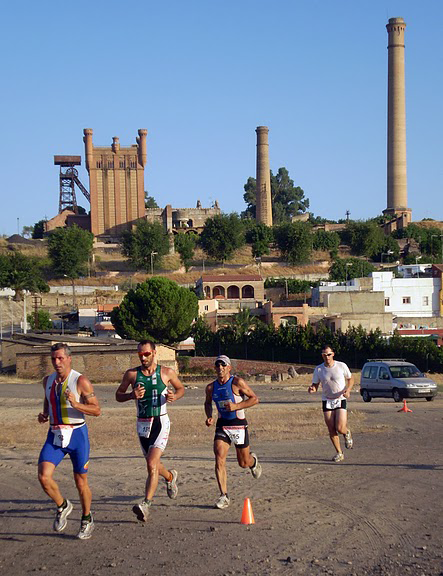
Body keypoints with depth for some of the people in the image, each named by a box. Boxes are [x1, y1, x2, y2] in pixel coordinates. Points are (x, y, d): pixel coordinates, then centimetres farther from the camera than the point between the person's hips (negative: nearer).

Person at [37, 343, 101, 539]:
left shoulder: (81, 381, -10)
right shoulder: (48, 381, 6)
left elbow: (97, 410, -10)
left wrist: (75, 404, -25)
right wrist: (44, 414, 5)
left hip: (76, 434, -4)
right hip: (54, 435, 4)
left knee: (81, 482, 7)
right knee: (44, 477, -14)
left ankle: (87, 520, 30)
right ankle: (62, 506, 14)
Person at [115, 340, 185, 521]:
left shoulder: (166, 372, -2)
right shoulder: (132, 374, 0)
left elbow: (181, 388, 14)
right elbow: (118, 395, 7)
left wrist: (174, 396, -9)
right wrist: (132, 395, -14)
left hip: (161, 423, -3)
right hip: (142, 424, 3)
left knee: (152, 465, -18)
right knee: (153, 464, 18)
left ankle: (146, 505, -22)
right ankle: (170, 476, 51)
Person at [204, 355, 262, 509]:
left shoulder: (237, 382, -11)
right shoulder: (211, 387, 3)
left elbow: (255, 399, -9)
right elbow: (208, 403, 22)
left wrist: (236, 406, -20)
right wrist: (209, 416, 2)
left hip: (238, 425, -3)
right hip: (221, 425, 3)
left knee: (243, 463, 8)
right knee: (219, 459, -15)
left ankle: (253, 461, 47)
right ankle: (224, 496, -11)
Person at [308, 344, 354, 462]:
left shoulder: (341, 366, -5)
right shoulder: (318, 369, -1)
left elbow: (350, 379, 8)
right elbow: (315, 385, 3)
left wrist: (348, 390, -11)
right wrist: (312, 389, -21)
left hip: (340, 400, -2)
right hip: (327, 401, 2)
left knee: (340, 428, -14)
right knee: (331, 430, -1)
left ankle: (347, 433, 23)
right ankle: (339, 453, 14)